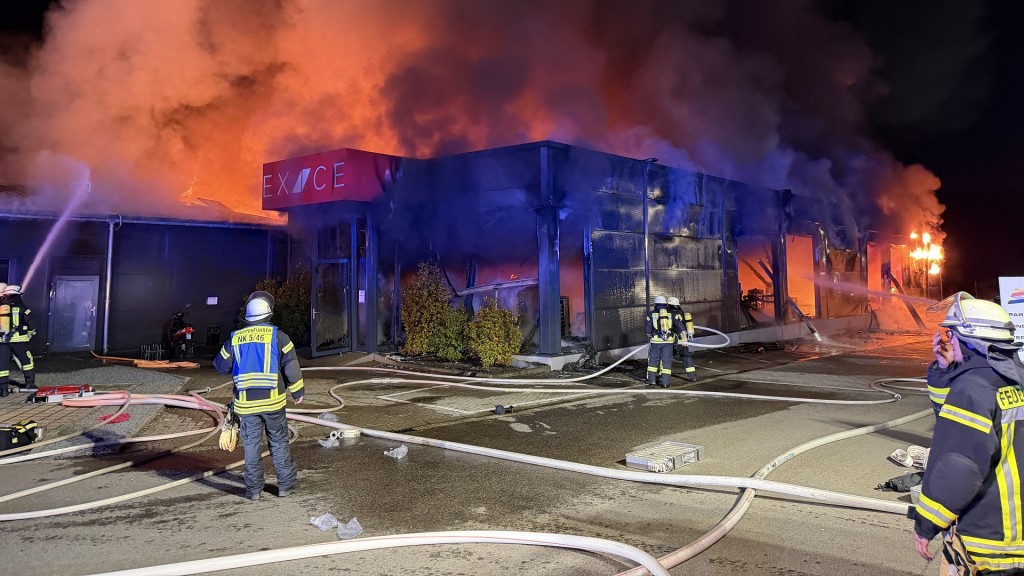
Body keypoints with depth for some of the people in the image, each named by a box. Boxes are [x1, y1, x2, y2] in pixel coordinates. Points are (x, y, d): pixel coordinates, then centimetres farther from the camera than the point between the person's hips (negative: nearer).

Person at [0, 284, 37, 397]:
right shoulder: (21, 308, -4)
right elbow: (30, 323, -3)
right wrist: (31, 334, 14)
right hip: (18, 340, -2)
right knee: (27, 360, 14)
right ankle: (30, 383, 17)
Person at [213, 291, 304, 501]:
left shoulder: (235, 338, 3)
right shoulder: (277, 335, -5)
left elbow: (221, 365, 12)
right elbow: (291, 366, -6)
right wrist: (297, 391, 5)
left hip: (246, 402, 2)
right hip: (272, 399, -2)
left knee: (251, 445, 10)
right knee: (279, 442, 10)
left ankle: (253, 488, 14)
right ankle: (286, 484, 16)